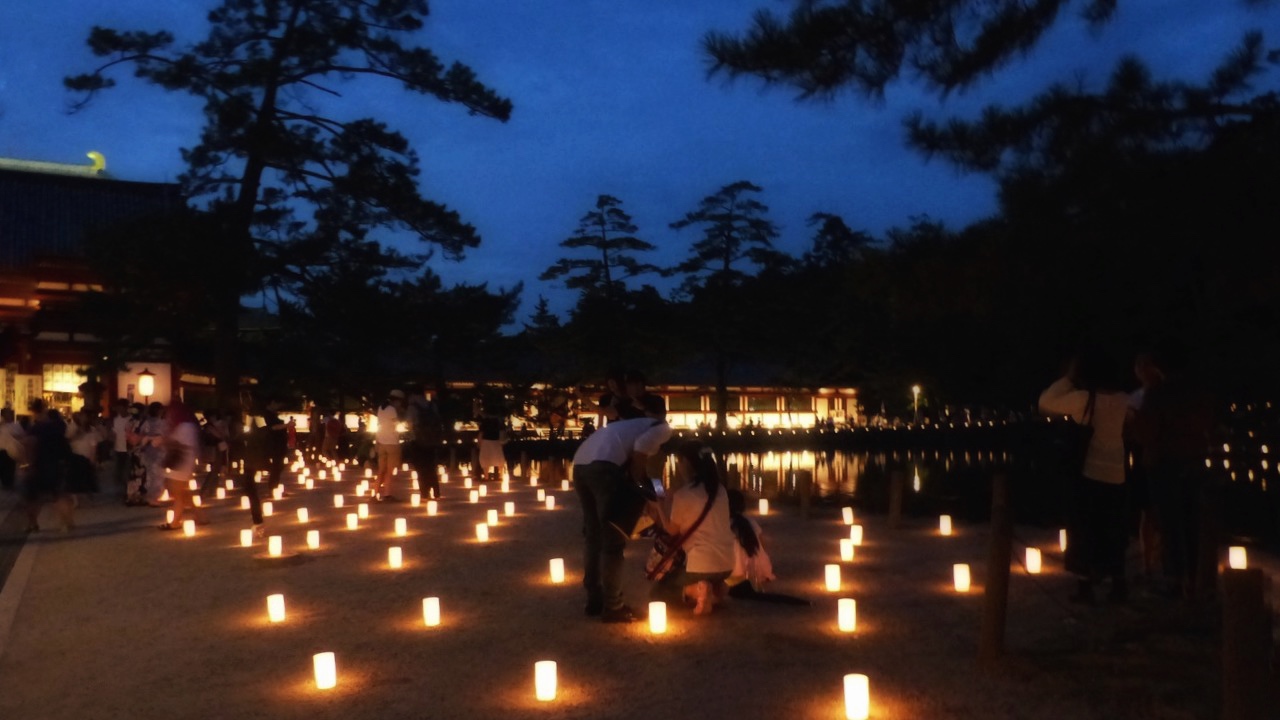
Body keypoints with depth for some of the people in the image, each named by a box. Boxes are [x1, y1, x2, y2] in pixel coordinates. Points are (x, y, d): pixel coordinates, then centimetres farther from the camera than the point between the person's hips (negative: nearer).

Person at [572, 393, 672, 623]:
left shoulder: (631, 423, 37)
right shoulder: (663, 428, 14)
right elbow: (641, 447, -6)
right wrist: (637, 481, 3)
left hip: (580, 464, 8)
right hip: (604, 466, -8)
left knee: (593, 535, 20)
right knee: (613, 540, 2)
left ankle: (594, 599, 30)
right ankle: (613, 607, 9)